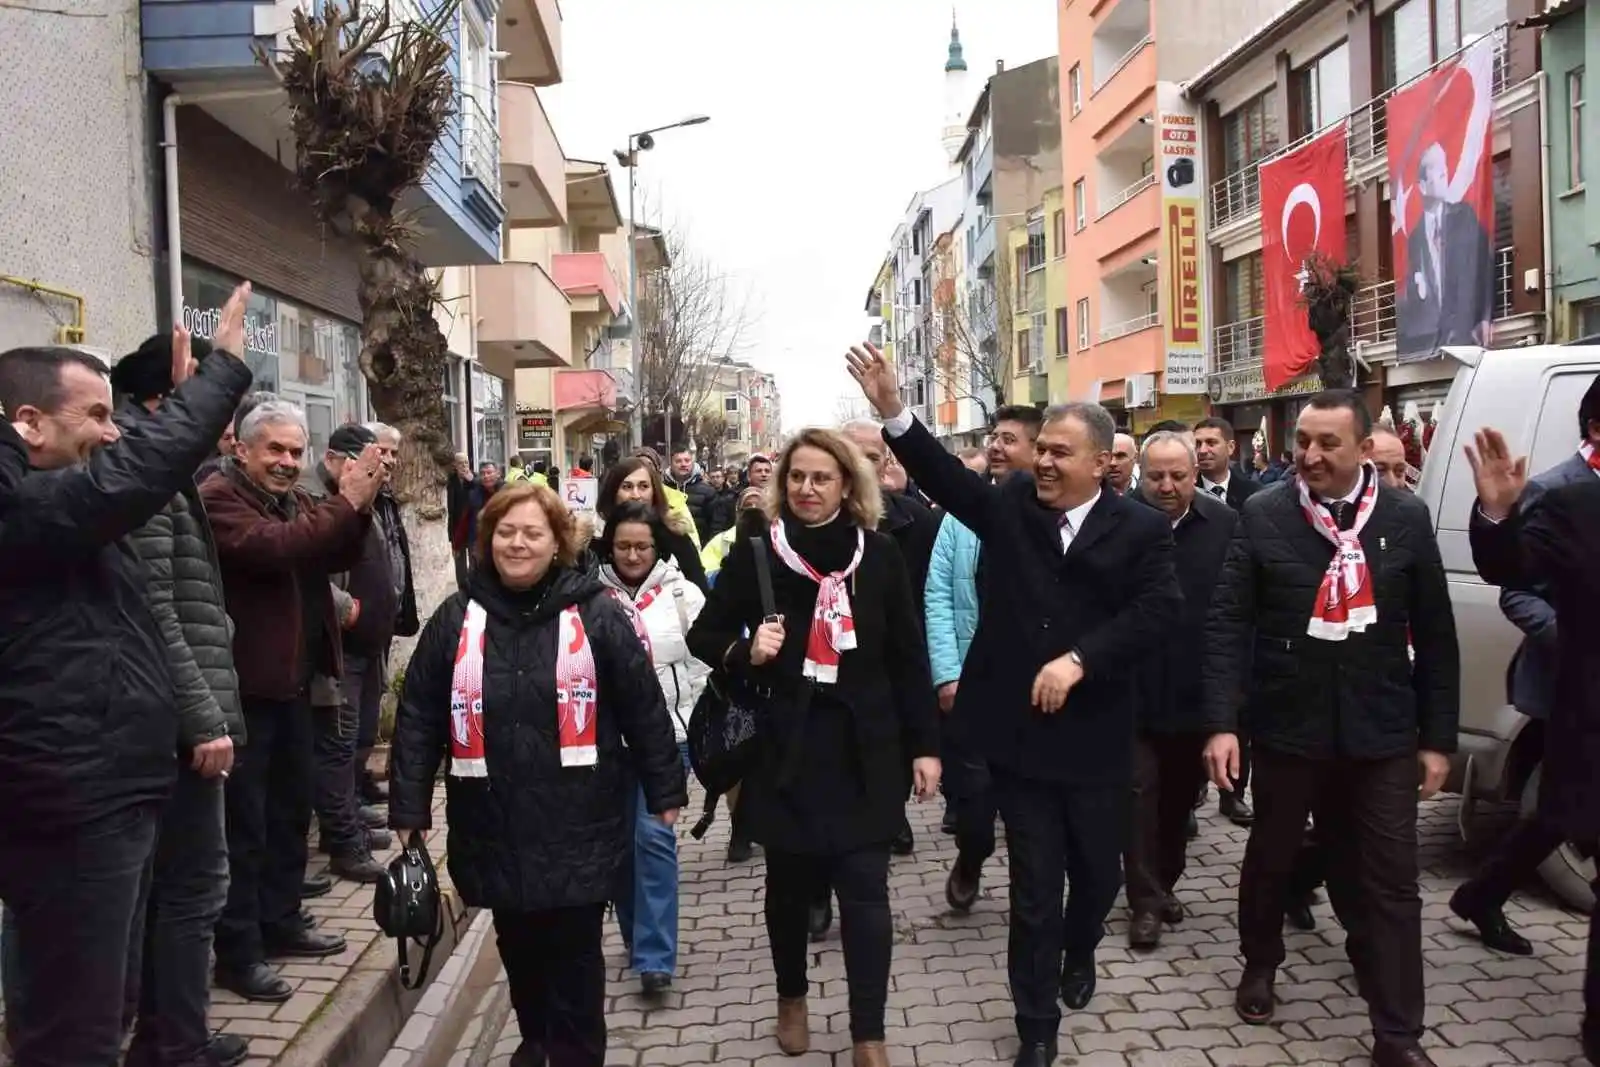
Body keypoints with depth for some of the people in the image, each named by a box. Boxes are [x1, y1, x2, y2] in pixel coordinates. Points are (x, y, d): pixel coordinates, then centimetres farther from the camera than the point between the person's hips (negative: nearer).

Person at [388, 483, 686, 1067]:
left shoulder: (597, 614, -5)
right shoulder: (456, 618, 1)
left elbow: (644, 707, -1)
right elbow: (418, 718, 5)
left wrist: (665, 789, 2)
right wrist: (409, 806, 3)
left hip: (578, 822, -3)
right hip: (493, 823, 3)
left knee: (574, 953, 4)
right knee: (518, 944, 19)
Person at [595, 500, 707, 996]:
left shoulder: (681, 593, -2)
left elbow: (703, 663, 0)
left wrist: (694, 726, -4)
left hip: (667, 734, -2)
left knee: (653, 835, -9)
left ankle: (655, 956, -3)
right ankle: (640, 940, 30)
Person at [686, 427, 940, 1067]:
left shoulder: (880, 555, -2)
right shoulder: (755, 554, -4)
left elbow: (908, 656, 3)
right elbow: (704, 635, 5)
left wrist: (924, 745, 2)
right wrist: (745, 652, -17)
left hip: (863, 750, 0)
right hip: (783, 747, 0)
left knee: (864, 888, 0)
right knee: (789, 881, 14)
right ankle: (791, 997, 38)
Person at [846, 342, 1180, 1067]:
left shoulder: (1141, 529, -4)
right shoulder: (1009, 505, 2)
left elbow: (1156, 609, -14)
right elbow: (946, 477, -9)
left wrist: (1079, 659, -24)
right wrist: (893, 413, -22)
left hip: (1095, 733, 0)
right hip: (1020, 728, 0)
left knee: (1099, 867, 19)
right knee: (1034, 884, 7)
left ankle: (1079, 952, 52)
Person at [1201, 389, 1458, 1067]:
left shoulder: (1406, 518, -1)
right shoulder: (1264, 515, -5)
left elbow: (1435, 636, 3)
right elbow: (1227, 624, -7)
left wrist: (1437, 737, 2)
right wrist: (1221, 721, -14)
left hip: (1380, 735, 1)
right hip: (1286, 727, 0)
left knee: (1390, 884, 4)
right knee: (1271, 858, 17)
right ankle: (1260, 963, 43)